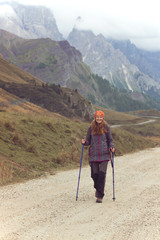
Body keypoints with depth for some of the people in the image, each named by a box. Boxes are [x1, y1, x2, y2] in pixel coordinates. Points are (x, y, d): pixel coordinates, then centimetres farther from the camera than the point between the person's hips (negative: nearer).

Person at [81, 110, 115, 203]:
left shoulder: (106, 127, 4)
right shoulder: (91, 128, 7)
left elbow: (110, 140, 10)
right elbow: (88, 141, 13)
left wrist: (112, 147, -8)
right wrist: (84, 142, -8)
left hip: (104, 154, -2)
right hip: (93, 155, 2)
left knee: (102, 174, -10)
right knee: (94, 174, 3)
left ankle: (100, 196, -4)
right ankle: (97, 188, 36)